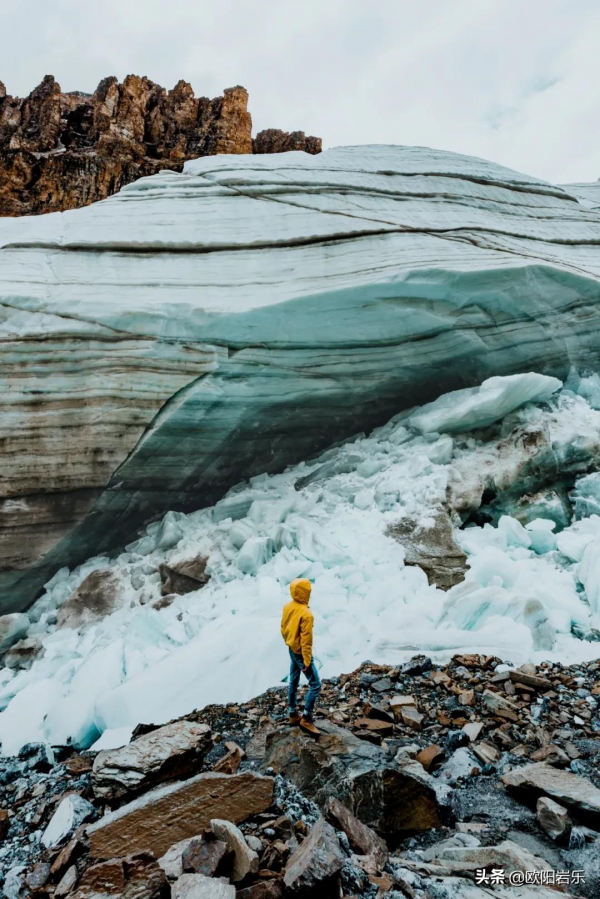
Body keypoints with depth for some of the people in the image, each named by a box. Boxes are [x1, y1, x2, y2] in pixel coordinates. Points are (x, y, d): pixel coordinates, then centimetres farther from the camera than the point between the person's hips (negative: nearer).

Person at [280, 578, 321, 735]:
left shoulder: (287, 607, -5)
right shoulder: (306, 614, -29)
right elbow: (306, 640, -24)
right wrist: (307, 661, -17)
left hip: (291, 650, 9)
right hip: (301, 653, -8)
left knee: (293, 683, 19)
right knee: (315, 685, 2)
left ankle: (293, 715, 31)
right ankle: (306, 719, 6)